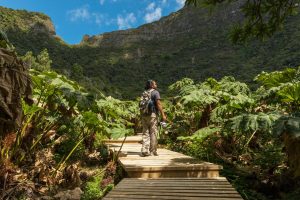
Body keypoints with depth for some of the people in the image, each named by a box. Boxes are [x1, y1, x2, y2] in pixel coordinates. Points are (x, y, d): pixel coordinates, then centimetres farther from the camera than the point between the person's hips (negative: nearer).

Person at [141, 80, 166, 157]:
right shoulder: (155, 92, -3)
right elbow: (158, 104, -13)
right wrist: (163, 115, -13)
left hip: (144, 115, 6)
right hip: (152, 115, -6)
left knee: (145, 133, 8)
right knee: (153, 133, 1)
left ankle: (144, 151, 6)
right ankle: (153, 151, 5)